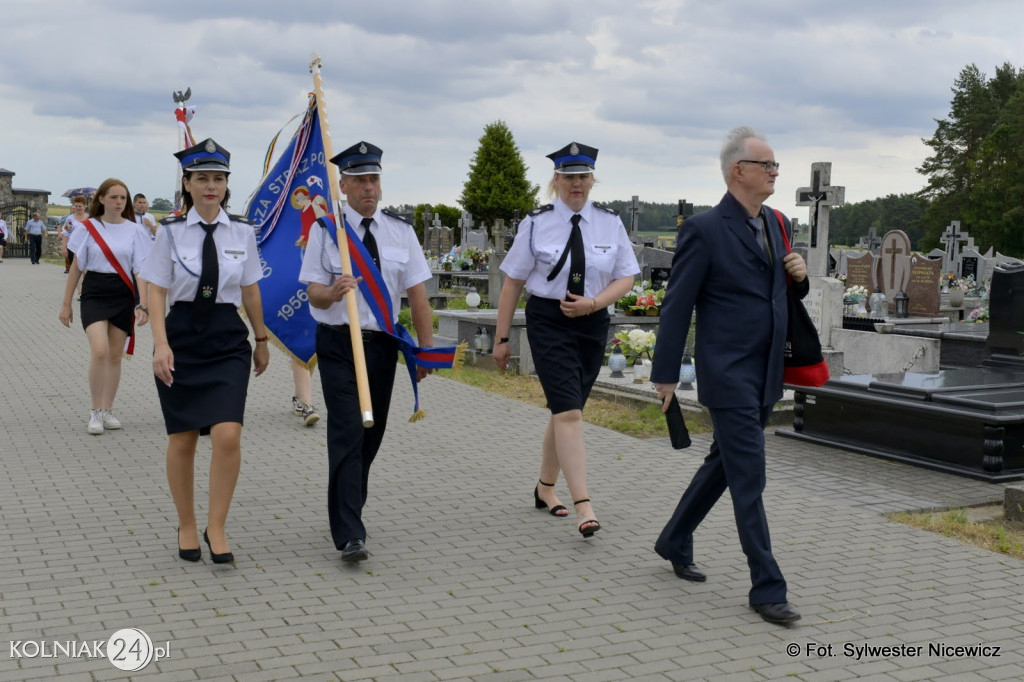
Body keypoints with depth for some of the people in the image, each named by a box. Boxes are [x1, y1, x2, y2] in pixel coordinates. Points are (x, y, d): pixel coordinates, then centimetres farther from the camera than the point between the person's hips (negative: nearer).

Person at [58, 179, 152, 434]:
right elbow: (76, 268, 7)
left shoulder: (134, 231, 1)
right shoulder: (87, 228, 1)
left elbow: (140, 270, -2)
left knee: (115, 356, 7)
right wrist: (66, 304, 6)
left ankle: (107, 410, 20)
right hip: (94, 295, -1)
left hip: (124, 296, 1)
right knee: (99, 351, -16)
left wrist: (143, 305, -13)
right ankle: (95, 412, -4)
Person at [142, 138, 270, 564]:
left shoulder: (242, 232, 3)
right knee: (182, 440, 7)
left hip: (228, 339, 1)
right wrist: (161, 344, -14)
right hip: (182, 336, -1)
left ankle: (216, 527, 2)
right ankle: (186, 526, 25)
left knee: (228, 436, -13)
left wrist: (261, 340, 16)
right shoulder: (171, 231, -2)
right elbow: (157, 292, -3)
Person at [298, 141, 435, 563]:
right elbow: (313, 291, -5)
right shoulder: (326, 230, -2)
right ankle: (349, 533, -11)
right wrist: (332, 291, -29)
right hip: (338, 343, -3)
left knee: (372, 433, 12)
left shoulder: (400, 231, 4)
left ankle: (349, 508, 33)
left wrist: (427, 349, -3)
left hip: (383, 343, 3)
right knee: (348, 433, -11)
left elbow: (416, 293, 2)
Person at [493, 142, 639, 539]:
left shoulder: (610, 224, 4)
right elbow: (513, 283, 0)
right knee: (569, 413, -14)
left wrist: (592, 303, -13)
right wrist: (501, 338, 0)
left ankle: (545, 488, 32)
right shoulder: (538, 224, -3)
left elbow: (626, 278, 5)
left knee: (565, 411, 14)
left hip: (593, 323, 4)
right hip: (547, 321, -3)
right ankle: (584, 507, -17)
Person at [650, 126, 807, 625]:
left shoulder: (777, 225, 11)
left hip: (765, 377, 8)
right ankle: (766, 588, 3)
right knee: (749, 480, -5)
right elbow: (676, 306, -10)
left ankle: (675, 542, 36)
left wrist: (799, 276, -1)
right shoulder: (704, 229, -12)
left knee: (722, 466, 18)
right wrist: (665, 375, -9)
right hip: (728, 376, -8)